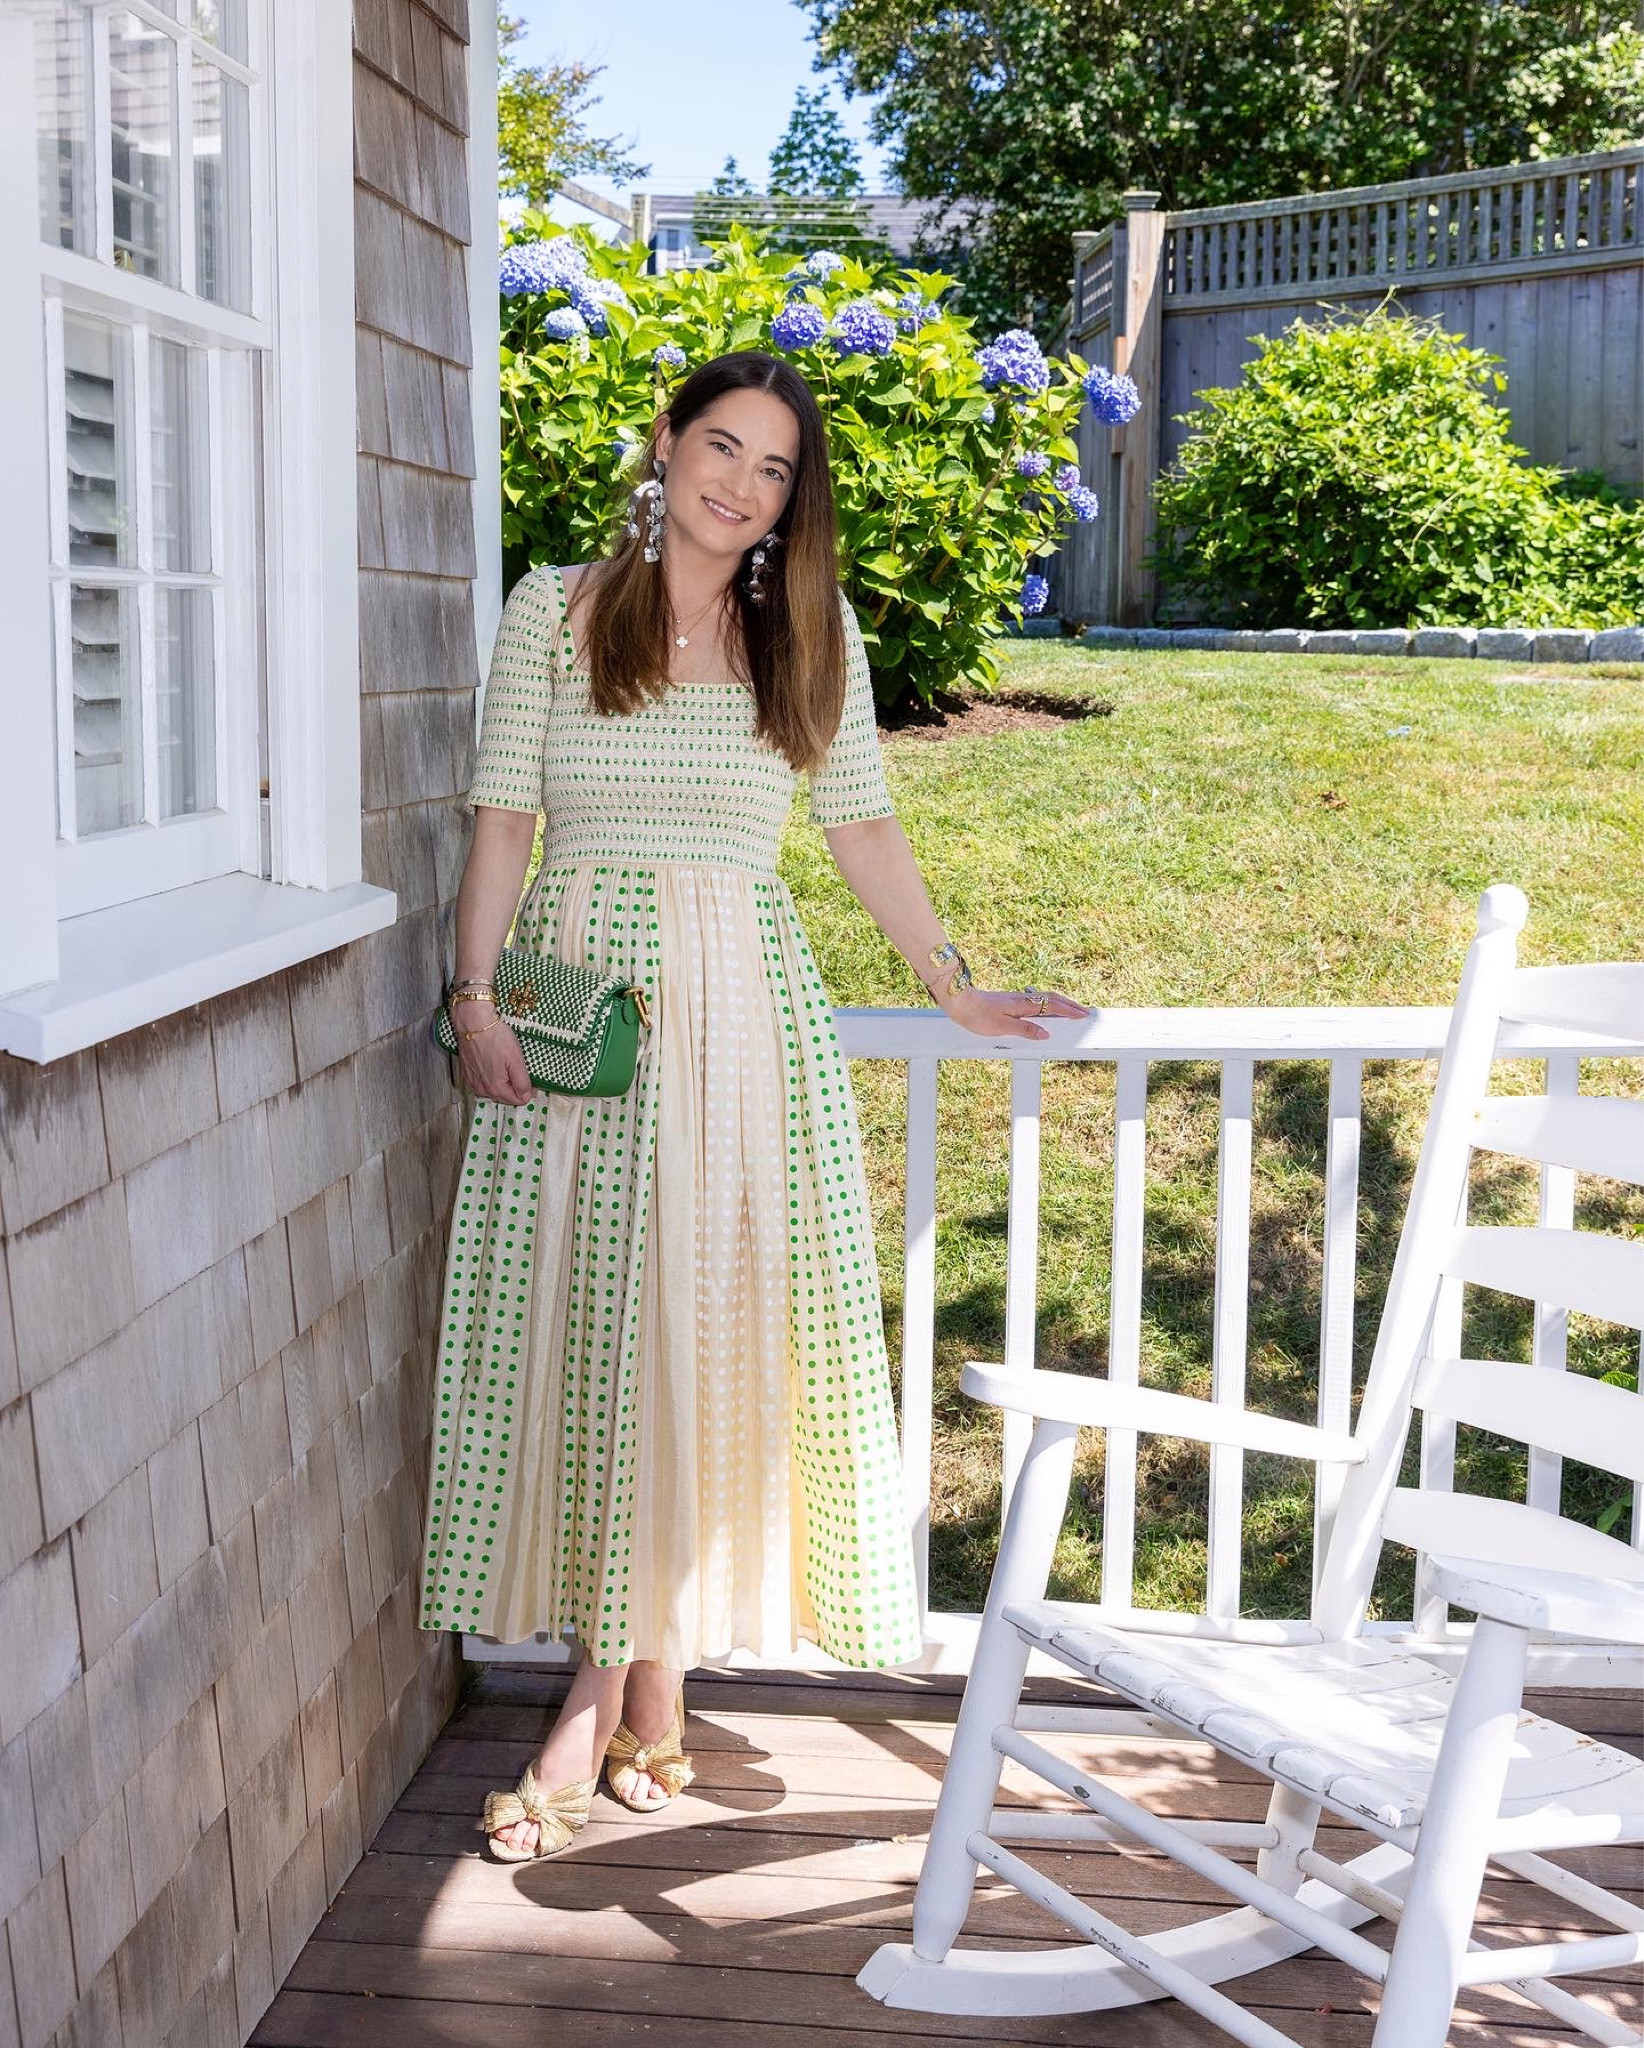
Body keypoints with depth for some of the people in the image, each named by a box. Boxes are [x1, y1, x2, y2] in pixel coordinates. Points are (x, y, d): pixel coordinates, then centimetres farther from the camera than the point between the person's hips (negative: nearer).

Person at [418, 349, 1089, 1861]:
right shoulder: (557, 608, 5)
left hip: (744, 999, 1)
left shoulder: (814, 632, 9)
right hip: (583, 981, -1)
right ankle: (632, 1682, 10)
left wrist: (958, 986, 11)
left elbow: (863, 827, 13)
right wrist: (477, 997, -7)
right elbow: (506, 815, 2)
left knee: (716, 1324, -1)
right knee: (590, 1321, -1)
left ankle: (624, 1682, 9)